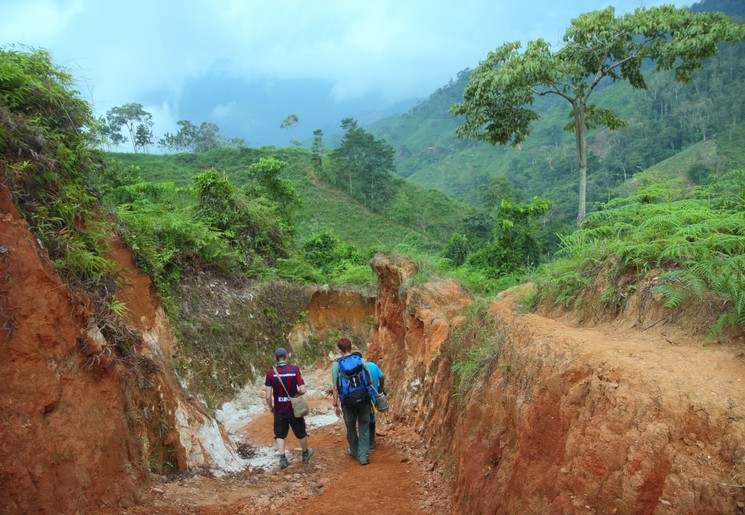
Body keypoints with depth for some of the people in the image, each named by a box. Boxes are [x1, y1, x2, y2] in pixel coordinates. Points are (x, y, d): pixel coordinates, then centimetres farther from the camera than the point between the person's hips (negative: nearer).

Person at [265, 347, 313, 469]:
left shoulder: (271, 373, -12)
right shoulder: (294, 370, -13)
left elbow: (268, 396, -12)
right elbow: (303, 390, -17)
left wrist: (270, 407, 6)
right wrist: (296, 393, 5)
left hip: (279, 410, 0)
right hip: (294, 409, 0)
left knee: (280, 435, 17)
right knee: (301, 432, 19)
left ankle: (282, 459, 8)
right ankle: (306, 453, 37)